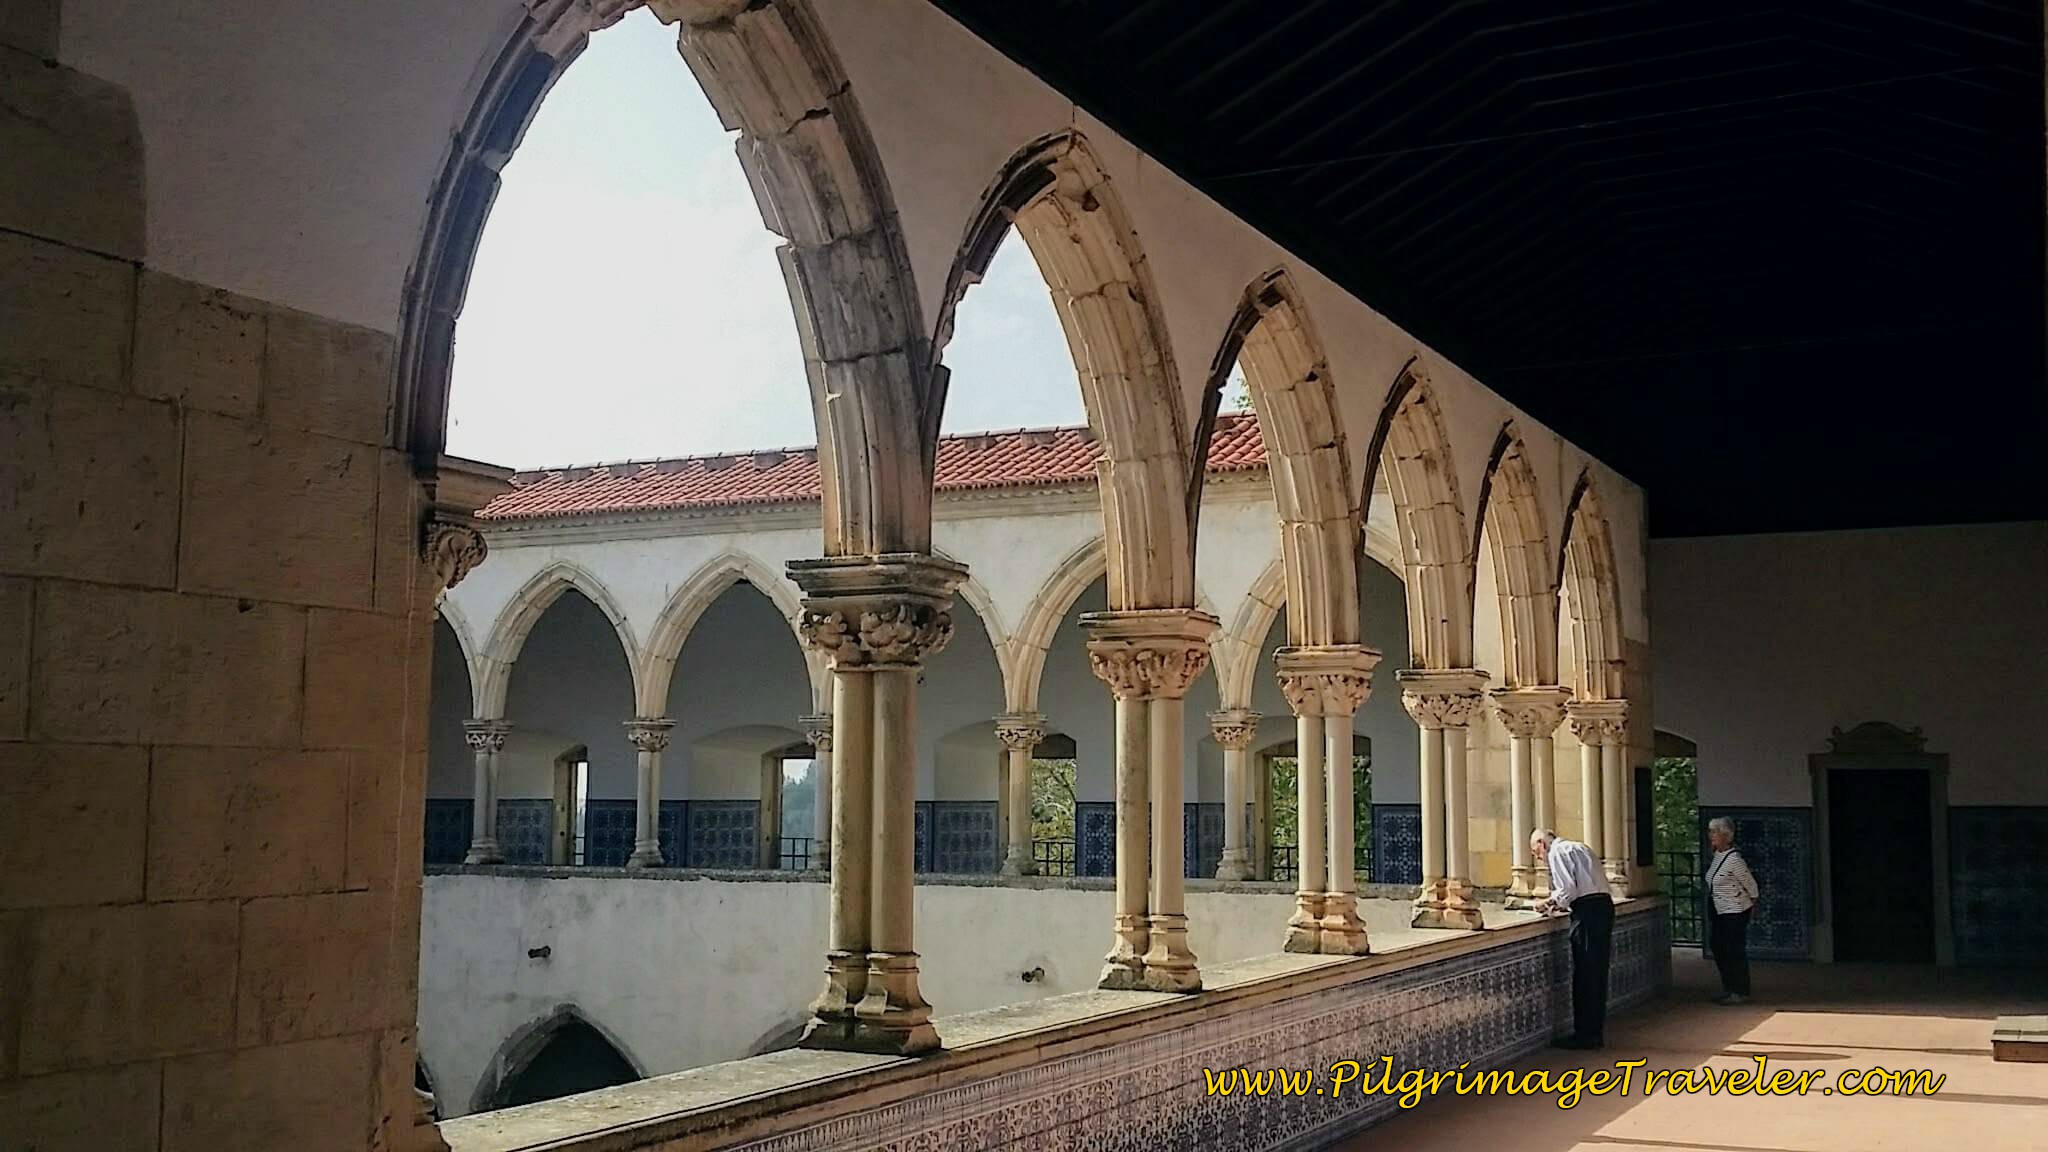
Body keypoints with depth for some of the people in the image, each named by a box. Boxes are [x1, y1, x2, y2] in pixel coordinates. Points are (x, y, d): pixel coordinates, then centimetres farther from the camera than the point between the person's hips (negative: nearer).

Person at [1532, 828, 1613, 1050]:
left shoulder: (1557, 852, -2)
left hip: (1588, 910, -9)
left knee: (1584, 975, -4)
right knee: (1597, 974, 12)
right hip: (1604, 905, 9)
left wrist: (1551, 902, 4)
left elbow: (1568, 889, -13)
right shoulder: (1577, 848, 25)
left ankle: (1585, 1034, 0)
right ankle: (1595, 1033, 17)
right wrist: (1557, 903, 19)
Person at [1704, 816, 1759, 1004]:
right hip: (1719, 911, 9)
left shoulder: (1733, 859, -22)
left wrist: (1752, 902, 1)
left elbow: (1750, 883, -13)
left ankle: (1739, 992, 7)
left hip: (1735, 911, -9)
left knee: (1734, 950, -3)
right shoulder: (1717, 855, 5)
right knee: (1717, 947, 13)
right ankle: (1728, 988, 25)